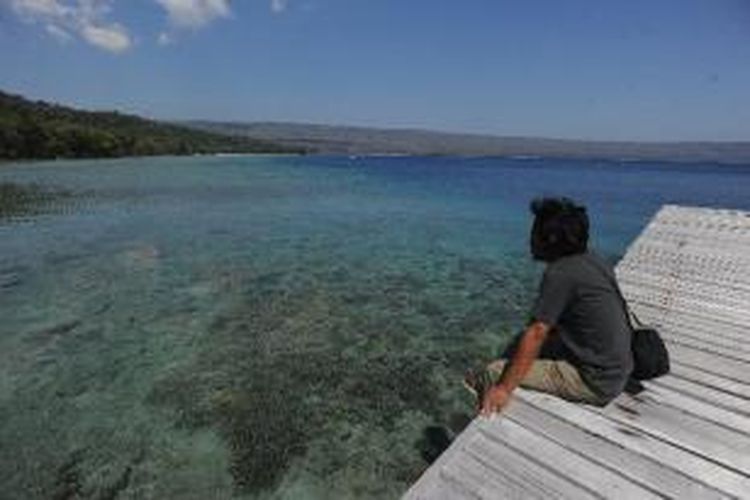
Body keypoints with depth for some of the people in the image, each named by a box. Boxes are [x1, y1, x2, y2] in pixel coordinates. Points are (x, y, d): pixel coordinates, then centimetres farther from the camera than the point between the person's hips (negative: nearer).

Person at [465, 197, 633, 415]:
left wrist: (504, 389, -19)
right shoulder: (592, 260, 1)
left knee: (494, 372, -8)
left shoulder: (560, 273, -24)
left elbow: (536, 334, -24)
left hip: (596, 382, -9)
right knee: (520, 343, 17)